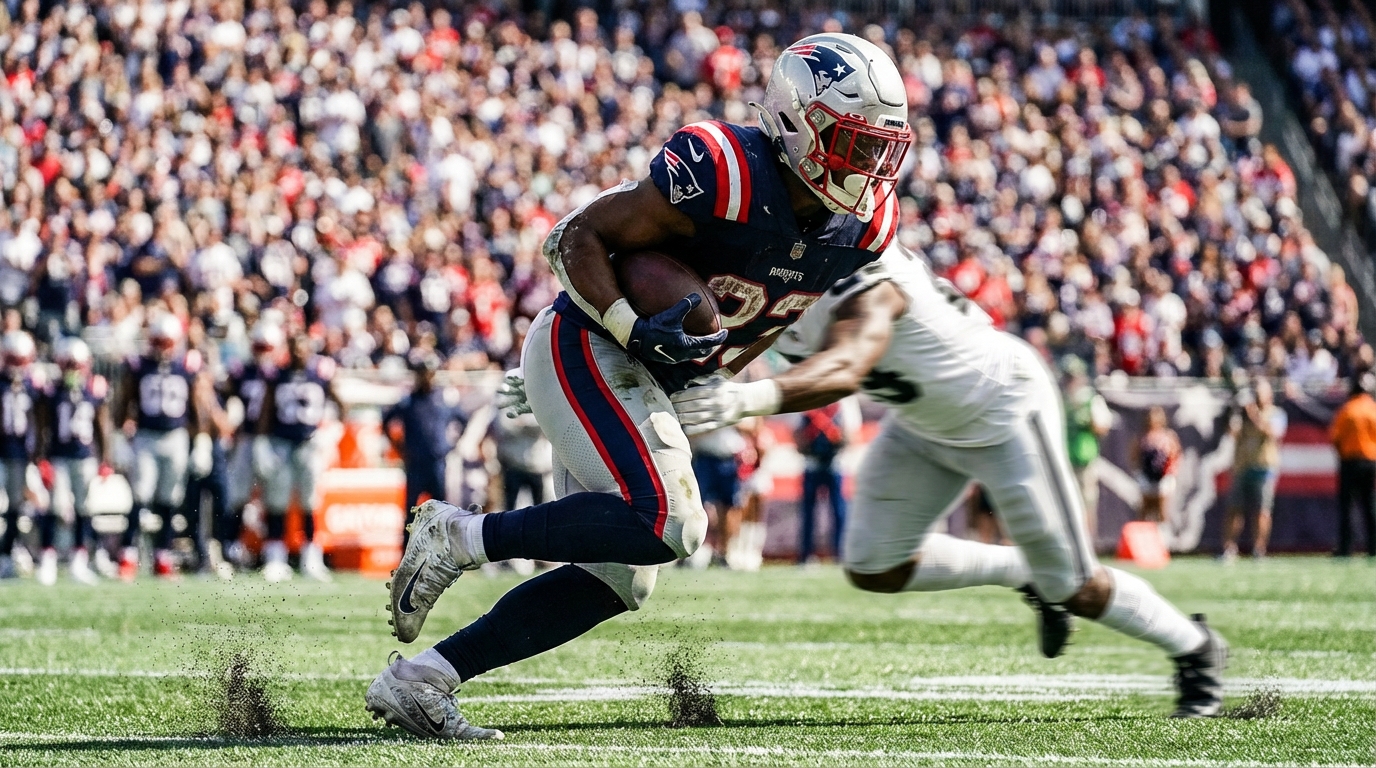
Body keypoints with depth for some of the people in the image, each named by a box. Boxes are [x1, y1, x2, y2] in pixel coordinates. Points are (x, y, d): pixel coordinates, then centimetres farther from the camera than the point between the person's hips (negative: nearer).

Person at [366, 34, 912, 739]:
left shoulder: (861, 228, -1)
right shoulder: (726, 174, -24)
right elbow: (577, 237, -18)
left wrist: (713, 382, 10)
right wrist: (635, 331, -29)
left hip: (642, 384, 9)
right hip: (584, 348, -9)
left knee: (618, 582, 5)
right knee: (668, 524, -25)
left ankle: (417, 681, 8)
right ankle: (459, 539, -13)